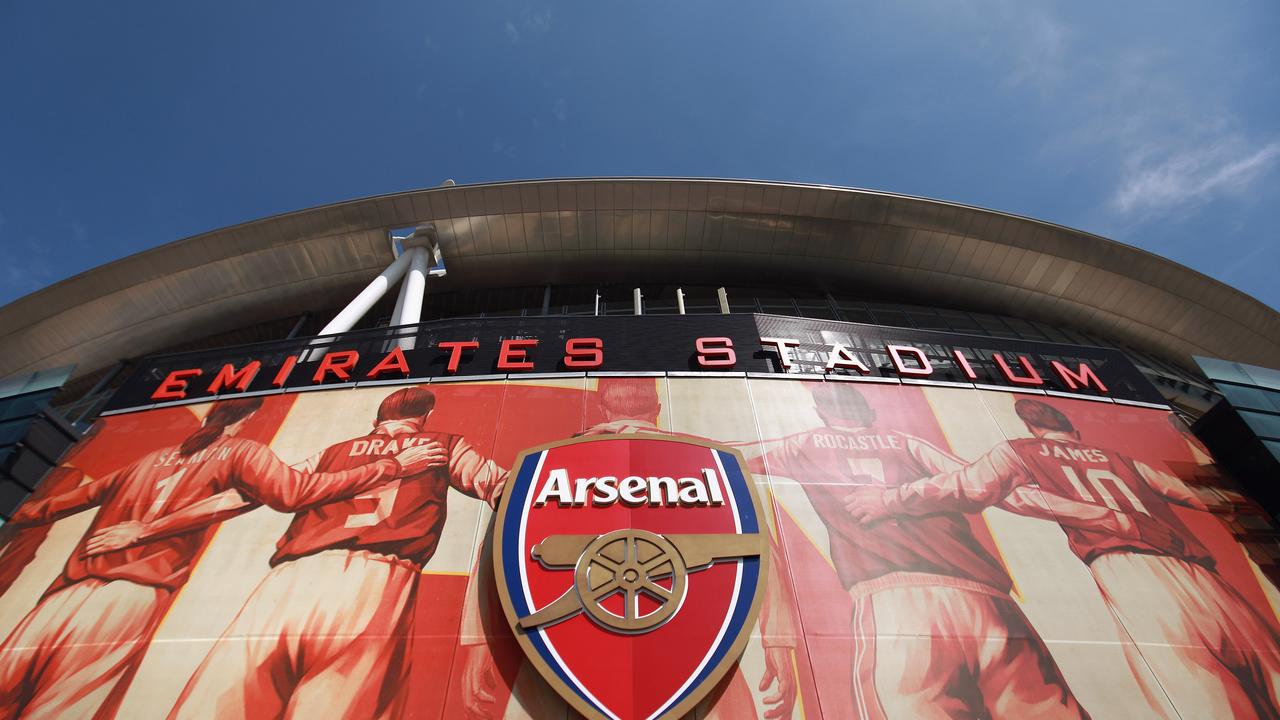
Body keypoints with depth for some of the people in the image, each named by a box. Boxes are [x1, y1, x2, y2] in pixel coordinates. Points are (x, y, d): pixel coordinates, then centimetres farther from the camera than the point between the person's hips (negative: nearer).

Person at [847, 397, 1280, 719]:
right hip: (1198, 570, 5)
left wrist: (892, 499, 3)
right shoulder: (1117, 458, 29)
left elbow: (970, 486, -1)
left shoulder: (1018, 451, 15)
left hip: (1127, 564, -5)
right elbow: (1199, 494, 36)